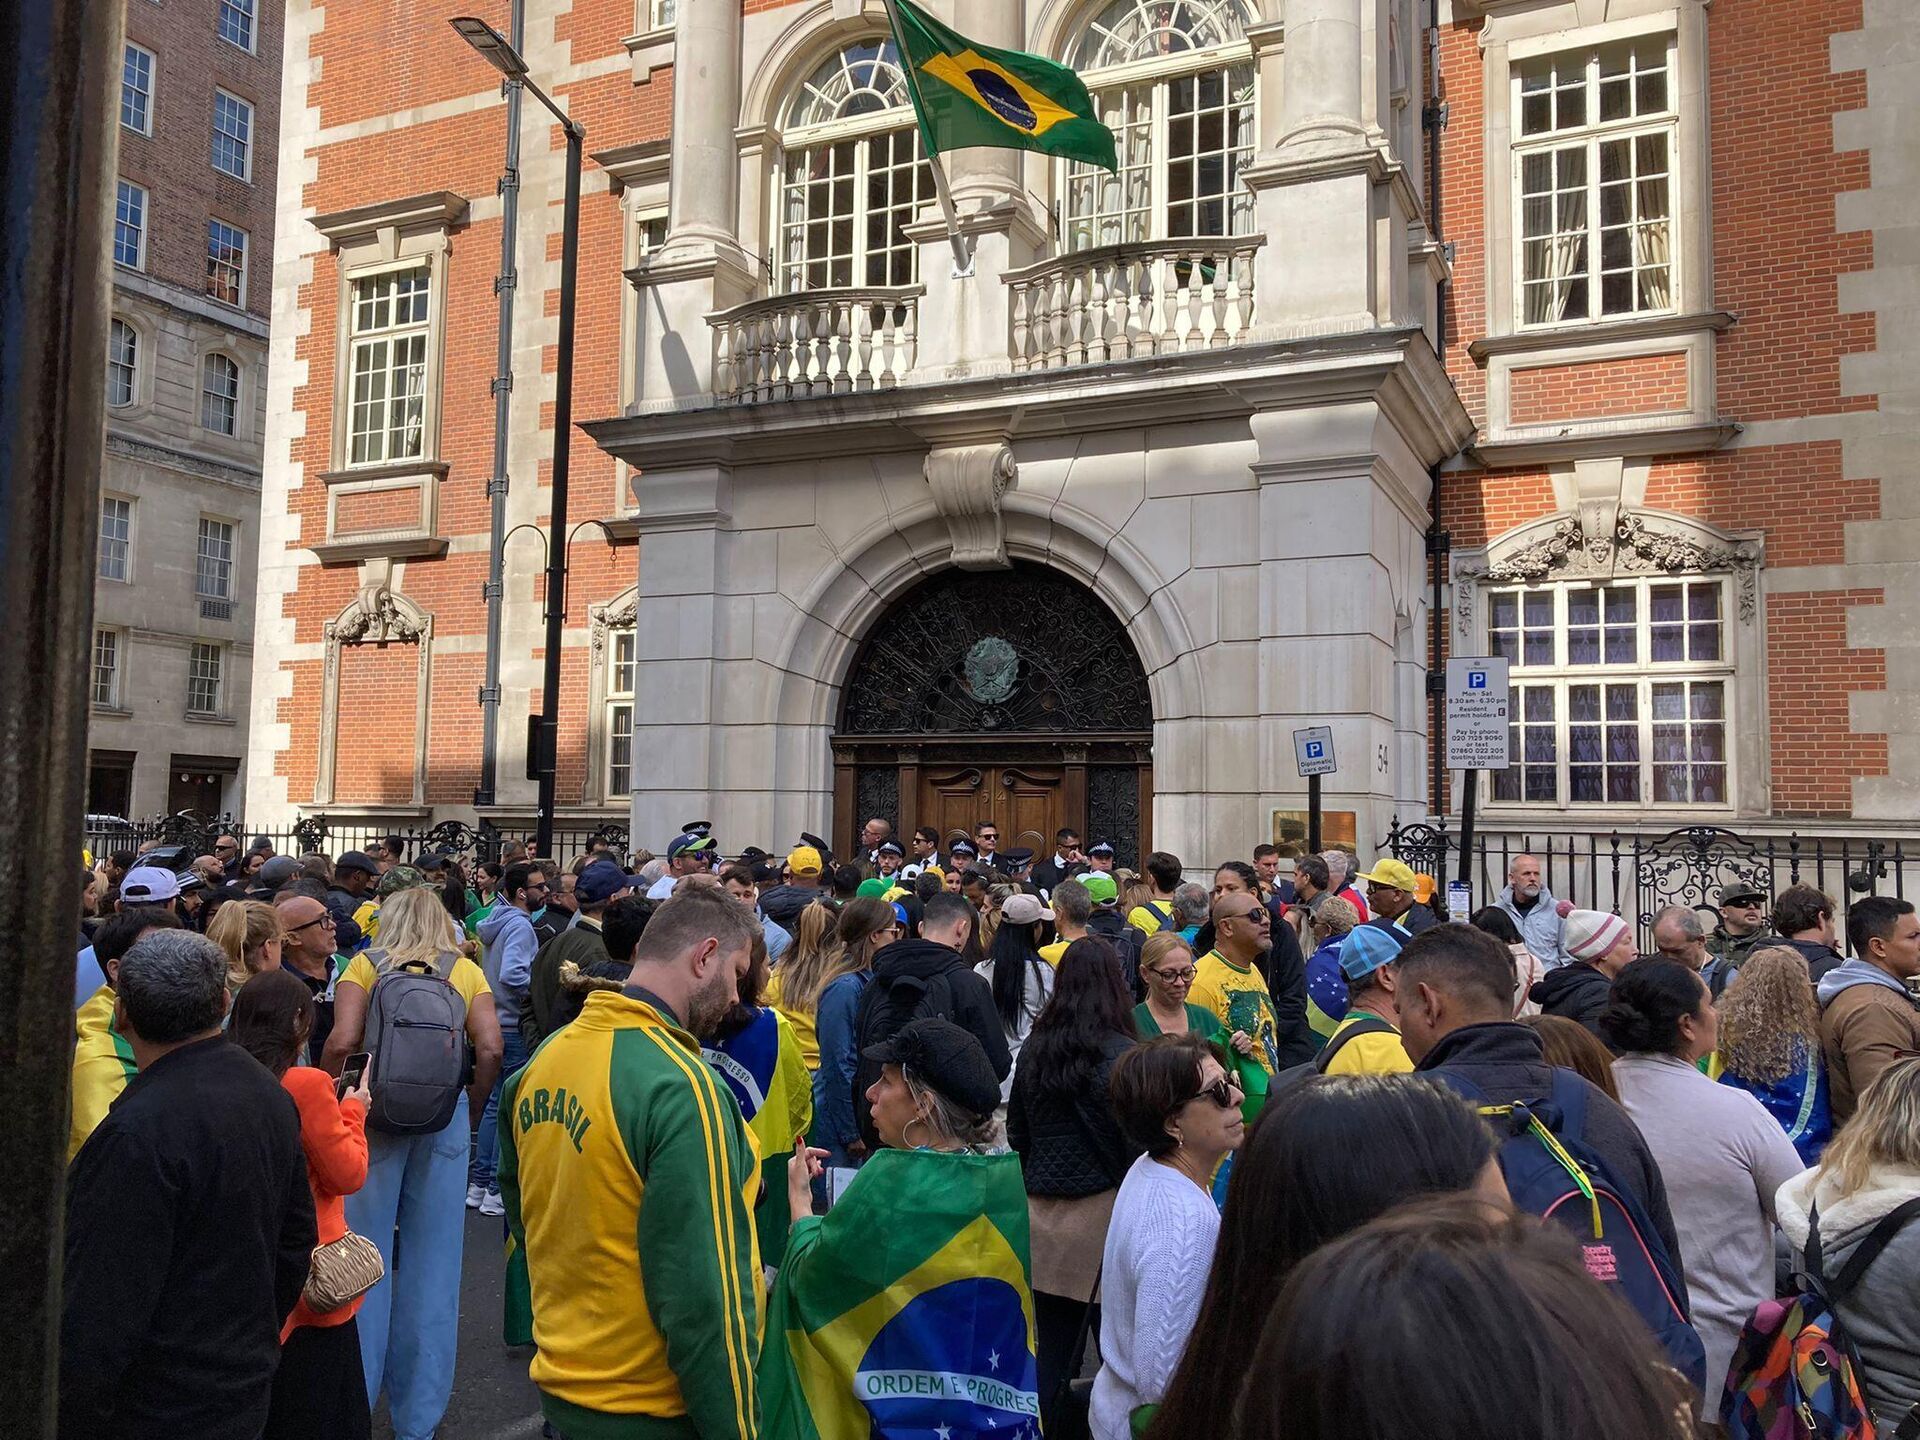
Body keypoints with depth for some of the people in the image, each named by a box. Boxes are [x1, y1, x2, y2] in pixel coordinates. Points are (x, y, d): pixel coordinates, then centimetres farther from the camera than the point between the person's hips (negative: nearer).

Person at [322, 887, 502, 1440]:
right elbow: (490, 1050, -5)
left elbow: (342, 1042, -10)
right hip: (445, 1117, 1)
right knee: (431, 1261, 9)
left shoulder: (365, 965, 5)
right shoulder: (467, 972, 8)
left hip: (373, 1112, -1)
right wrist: (468, 1110, 8)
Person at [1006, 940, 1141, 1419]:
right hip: (1103, 1213, -5)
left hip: (1041, 1215, 5)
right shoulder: (1122, 1055, -12)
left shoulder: (1033, 1048, 3)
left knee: (1048, 1348, 13)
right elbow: (1136, 1142, -10)